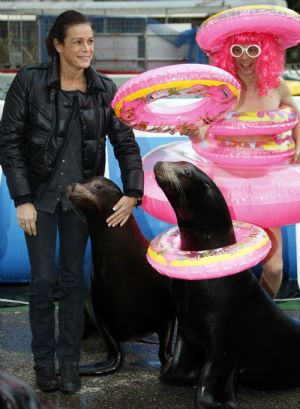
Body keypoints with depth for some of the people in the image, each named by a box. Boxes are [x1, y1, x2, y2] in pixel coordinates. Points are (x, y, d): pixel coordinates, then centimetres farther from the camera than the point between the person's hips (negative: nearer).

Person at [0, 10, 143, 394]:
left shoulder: (103, 89, -5)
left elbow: (126, 143, -3)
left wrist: (132, 193, -16)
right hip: (40, 194, -2)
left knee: (73, 279, 8)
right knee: (43, 279, 0)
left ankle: (69, 364, 17)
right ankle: (43, 362, 17)